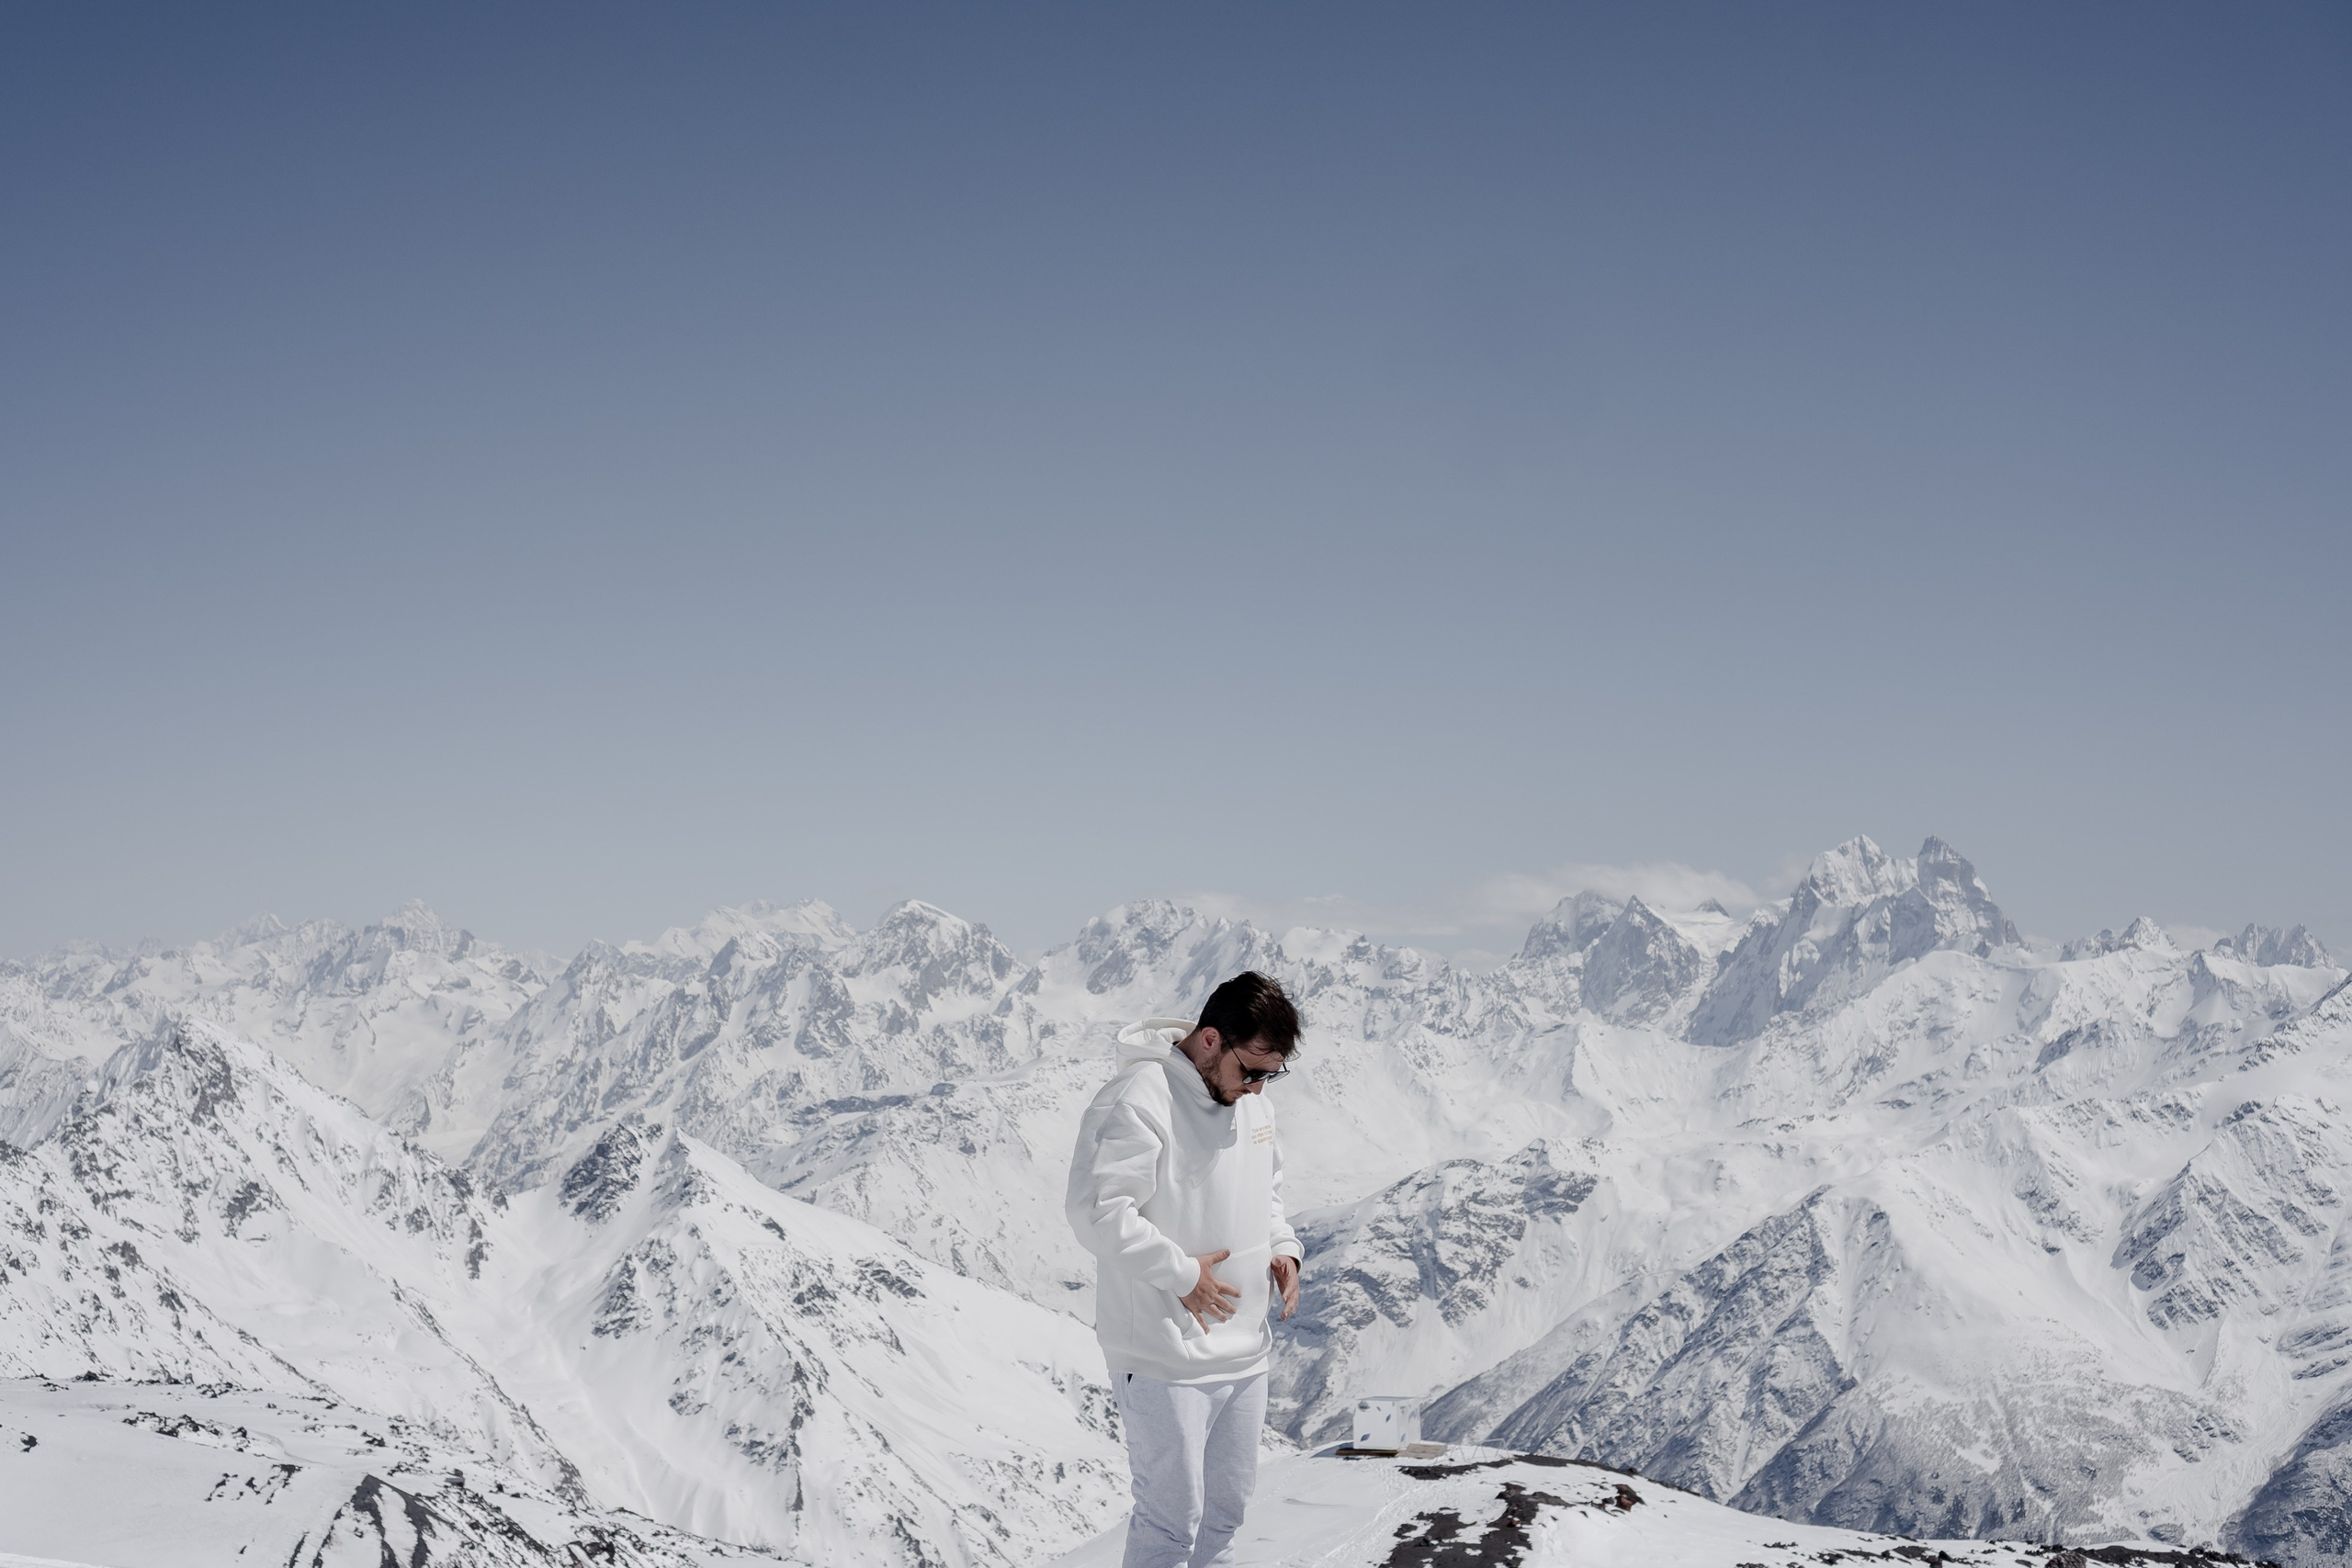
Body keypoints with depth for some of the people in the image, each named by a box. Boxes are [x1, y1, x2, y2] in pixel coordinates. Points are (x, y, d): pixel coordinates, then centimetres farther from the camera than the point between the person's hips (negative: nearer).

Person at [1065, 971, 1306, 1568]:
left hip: (1244, 1349, 8)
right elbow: (1096, 1211, -25)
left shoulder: (1250, 1099, 9)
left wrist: (1282, 1247, 6)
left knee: (1227, 1504, 18)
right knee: (1172, 1517, -4)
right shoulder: (1138, 1101, -19)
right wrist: (1182, 1273, -20)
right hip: (1164, 1358, -8)